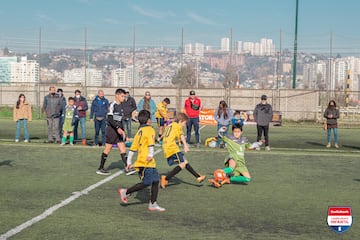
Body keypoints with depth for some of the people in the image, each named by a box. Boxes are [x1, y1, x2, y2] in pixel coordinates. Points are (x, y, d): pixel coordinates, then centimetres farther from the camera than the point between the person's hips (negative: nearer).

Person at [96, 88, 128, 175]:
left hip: (119, 130, 7)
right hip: (112, 129, -7)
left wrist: (122, 130, 20)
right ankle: (100, 169, 9)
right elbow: (110, 119, -19)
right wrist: (118, 128, -26)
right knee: (107, 149, -1)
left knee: (123, 148, 1)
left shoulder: (121, 106, 12)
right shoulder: (113, 105, -12)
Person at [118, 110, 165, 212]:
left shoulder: (139, 131, 19)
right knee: (146, 183, -8)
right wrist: (151, 154, -28)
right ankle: (125, 192, -2)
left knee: (155, 181, 8)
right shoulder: (149, 129, -4)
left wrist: (129, 162, 21)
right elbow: (151, 141, -23)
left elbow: (133, 147, 19)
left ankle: (153, 204, 10)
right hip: (146, 162, -9)